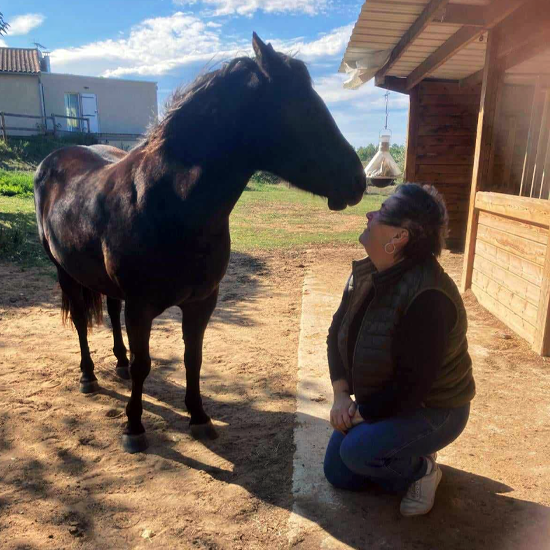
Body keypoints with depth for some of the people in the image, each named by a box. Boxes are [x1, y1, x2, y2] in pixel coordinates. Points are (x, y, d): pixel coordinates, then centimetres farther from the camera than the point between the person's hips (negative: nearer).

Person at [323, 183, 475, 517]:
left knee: (357, 451, -28)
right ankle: (409, 454, 26)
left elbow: (413, 384, -31)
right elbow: (338, 333, 0)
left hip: (433, 410, -7)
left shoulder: (426, 297, -34)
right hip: (381, 402, 7)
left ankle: (422, 470, 3)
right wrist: (342, 394, -12)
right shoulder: (366, 274, -7)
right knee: (338, 474, 7)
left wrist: (361, 413, -19)